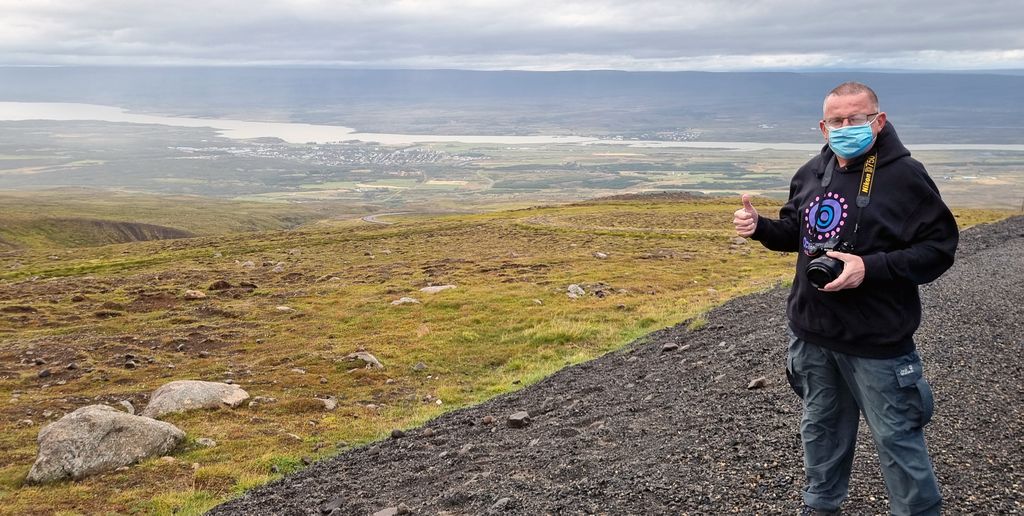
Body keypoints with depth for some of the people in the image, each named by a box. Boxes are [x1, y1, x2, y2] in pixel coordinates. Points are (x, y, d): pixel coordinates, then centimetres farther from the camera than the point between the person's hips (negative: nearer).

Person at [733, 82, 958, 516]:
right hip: (812, 333, 6)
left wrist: (871, 267, -25)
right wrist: (760, 227, -2)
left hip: (876, 339, -6)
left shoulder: (904, 175, -13)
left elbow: (938, 249, -15)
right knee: (821, 425, 22)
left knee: (896, 437, 4)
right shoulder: (812, 174, 5)